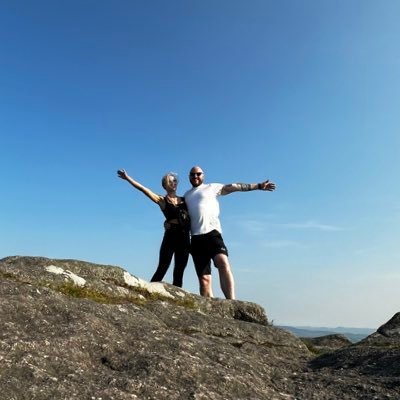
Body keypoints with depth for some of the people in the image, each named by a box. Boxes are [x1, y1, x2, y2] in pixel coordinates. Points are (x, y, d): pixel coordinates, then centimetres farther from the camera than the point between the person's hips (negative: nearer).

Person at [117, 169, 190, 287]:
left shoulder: (184, 200, 15)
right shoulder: (162, 200, 4)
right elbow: (143, 189, -3)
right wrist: (128, 178, -9)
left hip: (185, 238, 4)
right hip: (171, 236, -4)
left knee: (179, 272, 5)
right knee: (162, 269, -8)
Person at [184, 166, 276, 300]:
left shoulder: (211, 187, 16)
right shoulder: (186, 195, 26)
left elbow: (234, 187, 9)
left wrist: (258, 186, 4)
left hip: (212, 233, -4)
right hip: (196, 238, 4)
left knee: (223, 264, -28)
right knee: (204, 278, -1)